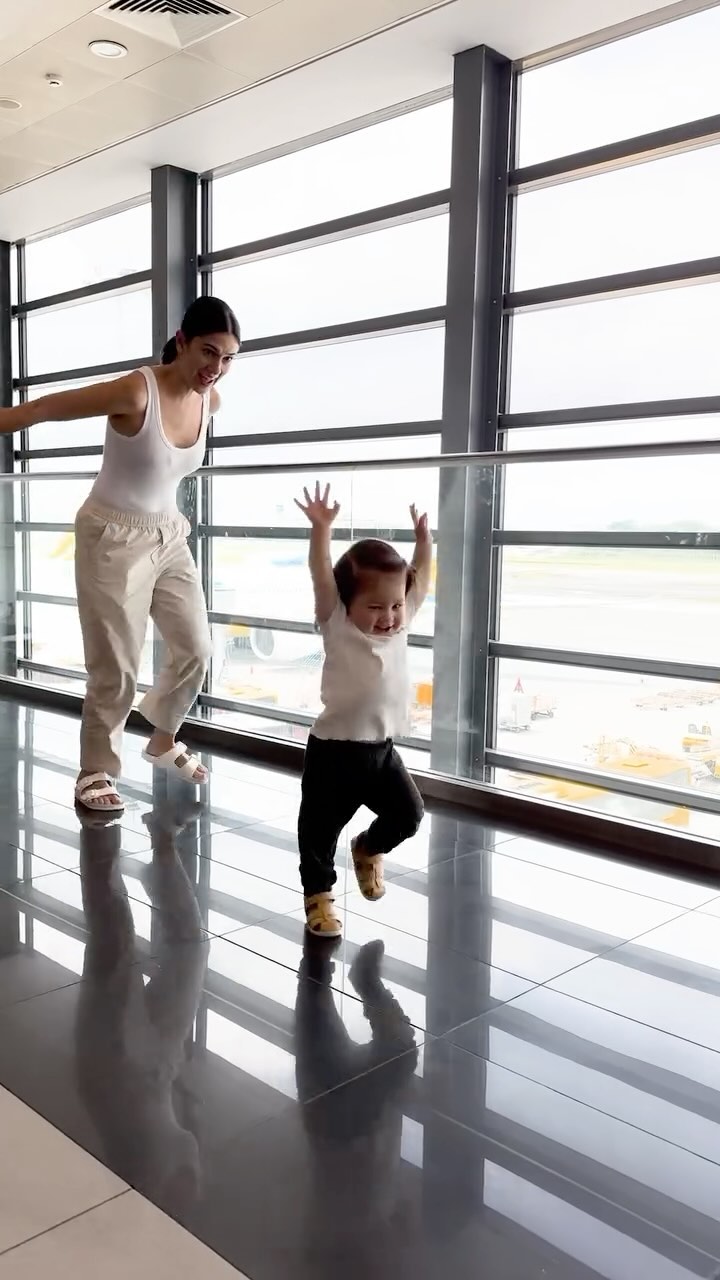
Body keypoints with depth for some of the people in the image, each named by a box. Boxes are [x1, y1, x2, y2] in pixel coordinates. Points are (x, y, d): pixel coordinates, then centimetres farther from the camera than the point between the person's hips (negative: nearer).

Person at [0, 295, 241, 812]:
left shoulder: (211, 401, -3)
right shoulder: (136, 392, -24)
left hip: (169, 536, 7)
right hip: (113, 540, -7)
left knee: (196, 650, 10)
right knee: (116, 668, -2)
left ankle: (164, 740, 34)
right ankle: (97, 771, 17)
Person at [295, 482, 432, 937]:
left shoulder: (399, 624, 2)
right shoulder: (337, 626, -12)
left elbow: (421, 580, 10)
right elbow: (321, 576, -23)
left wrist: (424, 537, 5)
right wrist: (321, 528, -31)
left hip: (382, 748, 5)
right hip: (334, 750, -5)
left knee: (408, 814, 8)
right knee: (320, 826, 4)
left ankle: (369, 849, 36)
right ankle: (318, 894, 24)